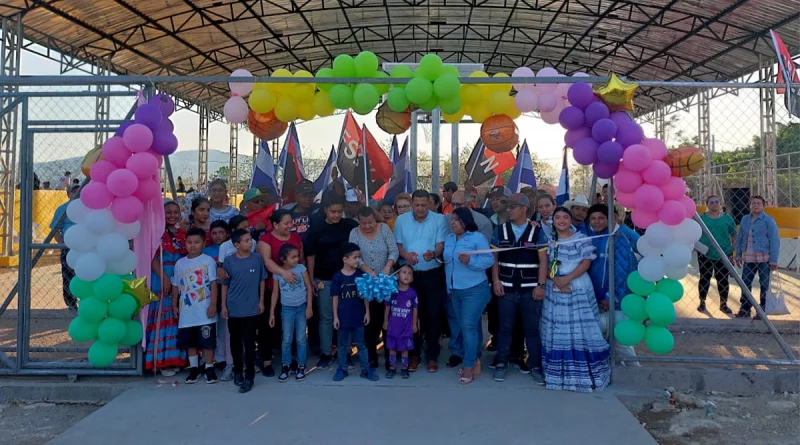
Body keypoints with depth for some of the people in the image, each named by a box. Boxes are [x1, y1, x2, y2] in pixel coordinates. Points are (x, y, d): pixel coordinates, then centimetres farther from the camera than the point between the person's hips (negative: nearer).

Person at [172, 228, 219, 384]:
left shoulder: (208, 261, -4)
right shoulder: (180, 263, 8)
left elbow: (213, 284, -7)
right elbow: (176, 286, 13)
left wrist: (213, 304, -13)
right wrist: (174, 305, 11)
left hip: (204, 310, -4)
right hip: (186, 311, 4)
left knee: (207, 341, 2)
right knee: (189, 342, 11)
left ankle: (209, 368, 14)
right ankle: (193, 368, 24)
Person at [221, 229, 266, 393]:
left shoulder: (257, 259, -4)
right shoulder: (229, 261, -5)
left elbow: (261, 281, 5)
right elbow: (224, 285, 3)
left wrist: (261, 301, 4)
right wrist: (223, 305, 1)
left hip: (251, 309, -1)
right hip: (233, 309, 1)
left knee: (249, 343, 1)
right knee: (235, 342, 14)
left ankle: (249, 376, 9)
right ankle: (237, 371, 31)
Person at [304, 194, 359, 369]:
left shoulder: (350, 225, -1)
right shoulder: (316, 229, -1)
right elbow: (310, 255, 2)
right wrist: (311, 278, 0)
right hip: (324, 279, 0)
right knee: (326, 317, 8)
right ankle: (325, 353, 18)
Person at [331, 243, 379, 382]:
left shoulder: (361, 275, -4)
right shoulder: (337, 276, -9)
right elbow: (335, 297, -4)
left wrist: (367, 312, 0)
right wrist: (335, 316, -4)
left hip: (358, 316, 1)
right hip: (343, 317, -1)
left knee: (361, 344, 12)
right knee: (343, 345, 13)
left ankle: (366, 369, 20)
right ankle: (342, 369, 26)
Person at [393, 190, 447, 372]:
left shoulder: (439, 219, -2)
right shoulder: (401, 220, 3)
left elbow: (440, 244, -7)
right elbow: (397, 243, 4)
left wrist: (433, 253, -29)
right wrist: (405, 254, -17)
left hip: (432, 274, -1)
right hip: (408, 274, 2)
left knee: (433, 314, 1)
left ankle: (432, 356, 14)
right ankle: (413, 354, 20)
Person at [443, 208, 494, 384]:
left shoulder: (477, 237, -11)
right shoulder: (449, 239, 10)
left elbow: (489, 259, -15)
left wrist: (471, 260, -30)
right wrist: (449, 286, 13)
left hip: (474, 290, -7)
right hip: (455, 291, 7)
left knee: (469, 327, -9)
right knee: (466, 327, 14)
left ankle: (469, 367, -1)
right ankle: (475, 361, 26)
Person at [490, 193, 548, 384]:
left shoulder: (537, 231, 1)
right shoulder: (500, 230, 6)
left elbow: (543, 260, -1)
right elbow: (494, 258, 6)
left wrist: (541, 285, -7)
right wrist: (495, 281, -3)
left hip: (531, 290, -1)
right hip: (506, 289, 1)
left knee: (532, 329, 6)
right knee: (505, 328, 8)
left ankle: (535, 366, 17)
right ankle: (501, 364, 20)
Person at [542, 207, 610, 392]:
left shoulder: (581, 239, 1)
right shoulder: (548, 240, 10)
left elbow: (586, 262, -7)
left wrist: (567, 278, -17)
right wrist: (555, 279, -13)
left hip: (578, 289, -3)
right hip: (554, 289, 3)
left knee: (580, 330, -3)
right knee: (556, 331, 4)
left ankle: (583, 373, 5)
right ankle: (559, 373, 12)